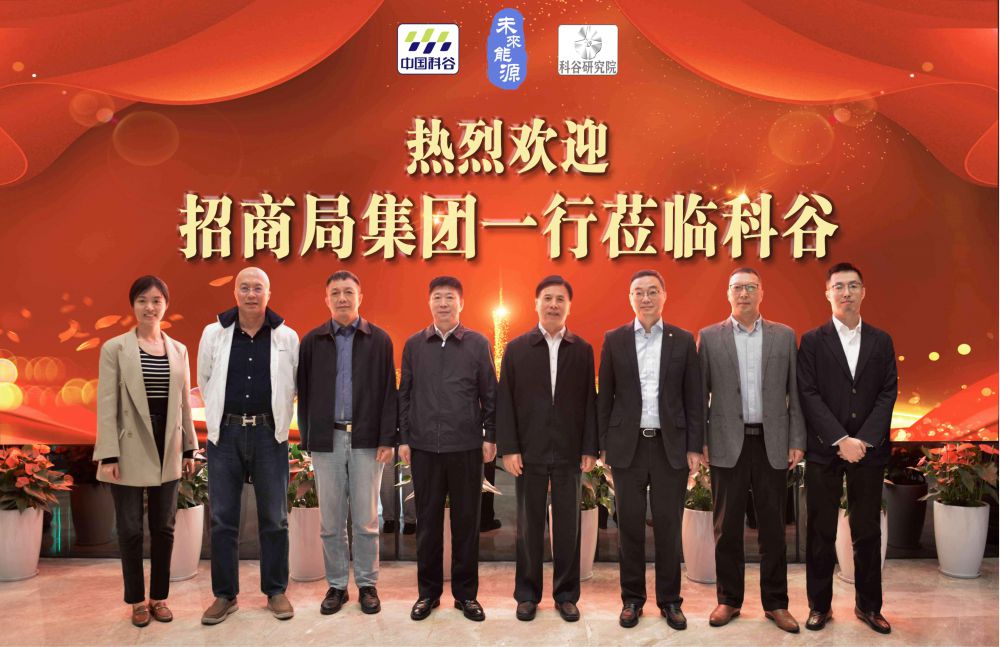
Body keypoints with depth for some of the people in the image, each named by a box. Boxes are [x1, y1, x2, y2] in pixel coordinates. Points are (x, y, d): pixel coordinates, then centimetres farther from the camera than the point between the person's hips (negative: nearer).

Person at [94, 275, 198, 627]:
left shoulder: (178, 349, 7)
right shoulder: (115, 348, -4)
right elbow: (106, 404, -7)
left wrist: (190, 448, 9)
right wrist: (108, 455, -12)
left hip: (167, 451, 3)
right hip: (130, 452, -3)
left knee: (163, 527, 11)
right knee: (130, 529, 7)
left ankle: (159, 597, 25)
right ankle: (137, 600, 23)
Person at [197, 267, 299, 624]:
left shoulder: (287, 337, -3)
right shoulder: (214, 333, 0)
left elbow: (294, 385, 9)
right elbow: (204, 381, 13)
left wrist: (275, 413, 8)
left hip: (269, 434, -1)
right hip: (225, 433, 1)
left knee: (274, 518, 7)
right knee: (222, 518, 7)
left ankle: (276, 591, 20)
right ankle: (224, 595, 20)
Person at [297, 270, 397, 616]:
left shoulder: (379, 339, 2)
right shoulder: (312, 341, 6)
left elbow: (389, 392, 0)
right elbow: (304, 392, 7)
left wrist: (388, 439, -5)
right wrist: (306, 439, 3)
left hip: (366, 439, -1)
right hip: (326, 439, 1)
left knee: (366, 520, 6)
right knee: (331, 520, 9)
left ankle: (367, 585, 20)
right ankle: (336, 585, 22)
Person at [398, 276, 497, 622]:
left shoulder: (478, 343, 2)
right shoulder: (414, 344, 6)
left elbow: (490, 394, 3)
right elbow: (404, 394, 8)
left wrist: (490, 436, 0)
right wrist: (403, 438, 4)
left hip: (466, 447, -1)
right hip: (424, 447, 1)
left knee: (466, 521, 7)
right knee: (427, 521, 9)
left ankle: (466, 593, 20)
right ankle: (428, 591, 23)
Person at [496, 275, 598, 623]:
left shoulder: (583, 350, 4)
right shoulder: (516, 348, 2)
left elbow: (590, 402, 3)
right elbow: (504, 401, 0)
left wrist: (590, 449, -1)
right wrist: (508, 448, -6)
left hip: (569, 453, 1)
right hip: (529, 452, 0)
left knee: (568, 526, 8)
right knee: (529, 526, 9)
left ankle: (566, 594, 23)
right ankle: (527, 594, 23)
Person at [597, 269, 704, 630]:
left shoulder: (683, 340, 4)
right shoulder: (614, 340, 3)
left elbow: (693, 398, 3)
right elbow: (604, 396, 5)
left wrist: (694, 447, -1)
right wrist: (603, 445, 2)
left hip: (671, 446, 0)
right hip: (627, 446, 0)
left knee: (668, 526, 6)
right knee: (630, 525, 7)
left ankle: (670, 600, 20)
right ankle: (632, 598, 21)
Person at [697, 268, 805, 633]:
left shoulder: (784, 336, 7)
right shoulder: (709, 337, 3)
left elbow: (795, 392, 6)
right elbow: (700, 394, 3)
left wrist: (797, 441, 0)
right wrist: (699, 442, -2)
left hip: (772, 444, 1)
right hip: (728, 444, -1)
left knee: (773, 528, 8)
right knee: (727, 528, 7)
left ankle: (776, 603, 20)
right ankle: (729, 600, 20)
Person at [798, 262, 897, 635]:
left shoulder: (881, 341, 8)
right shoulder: (812, 341, 1)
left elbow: (888, 393, 2)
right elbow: (808, 394, -6)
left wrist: (863, 439, -10)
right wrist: (841, 440, -14)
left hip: (868, 450, 2)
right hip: (824, 450, -2)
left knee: (868, 531, 10)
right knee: (821, 532, 6)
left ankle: (868, 605, 23)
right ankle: (819, 605, 17)